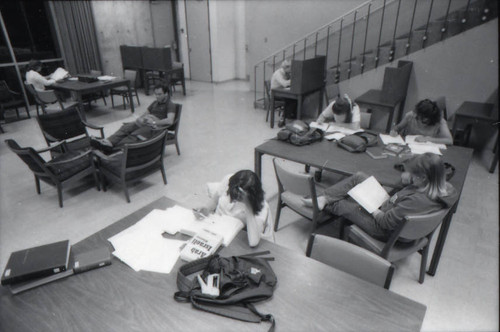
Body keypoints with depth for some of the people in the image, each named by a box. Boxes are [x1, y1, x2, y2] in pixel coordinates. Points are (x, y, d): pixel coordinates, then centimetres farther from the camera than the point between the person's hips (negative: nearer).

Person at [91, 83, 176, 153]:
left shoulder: (170, 105, 1)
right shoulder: (155, 103, 28)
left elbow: (170, 121, -16)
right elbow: (145, 114, 27)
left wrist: (154, 122, -22)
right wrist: (139, 119, 3)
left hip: (156, 127, -7)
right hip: (145, 123, 7)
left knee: (136, 134, -34)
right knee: (125, 127, -22)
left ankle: (115, 149, -54)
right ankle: (108, 142, -43)